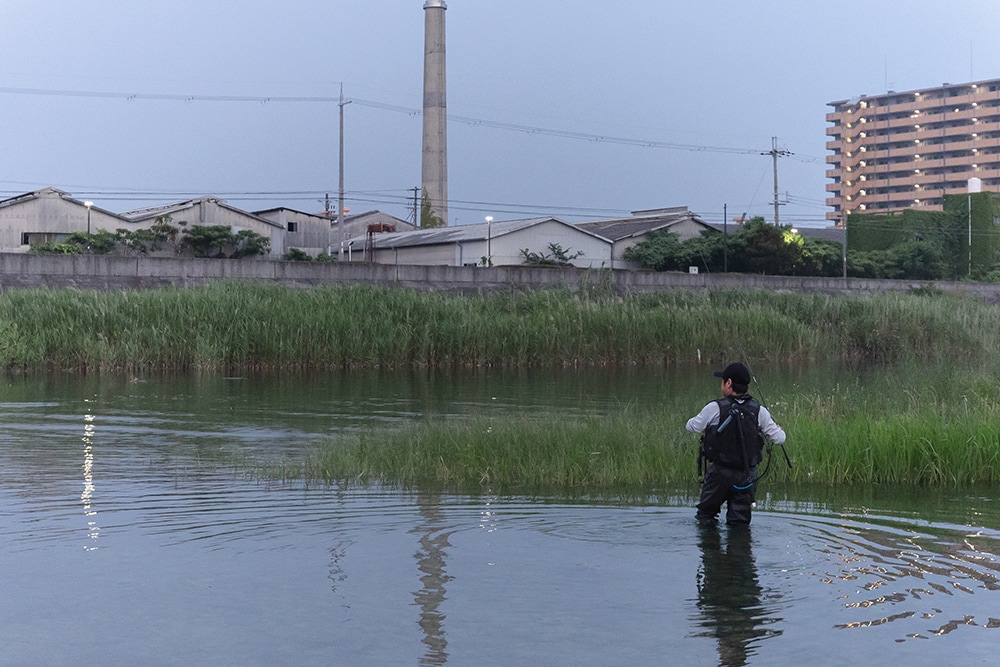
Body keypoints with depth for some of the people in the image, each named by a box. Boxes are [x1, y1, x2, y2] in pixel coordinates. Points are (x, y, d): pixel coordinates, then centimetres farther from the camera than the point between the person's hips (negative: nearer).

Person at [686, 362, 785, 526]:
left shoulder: (715, 408, -13)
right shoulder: (759, 411, -5)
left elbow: (692, 427, 1)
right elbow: (779, 438, 1)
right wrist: (780, 430, 24)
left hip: (718, 474, -2)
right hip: (747, 478, 2)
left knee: (705, 515, 16)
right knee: (740, 523, 11)